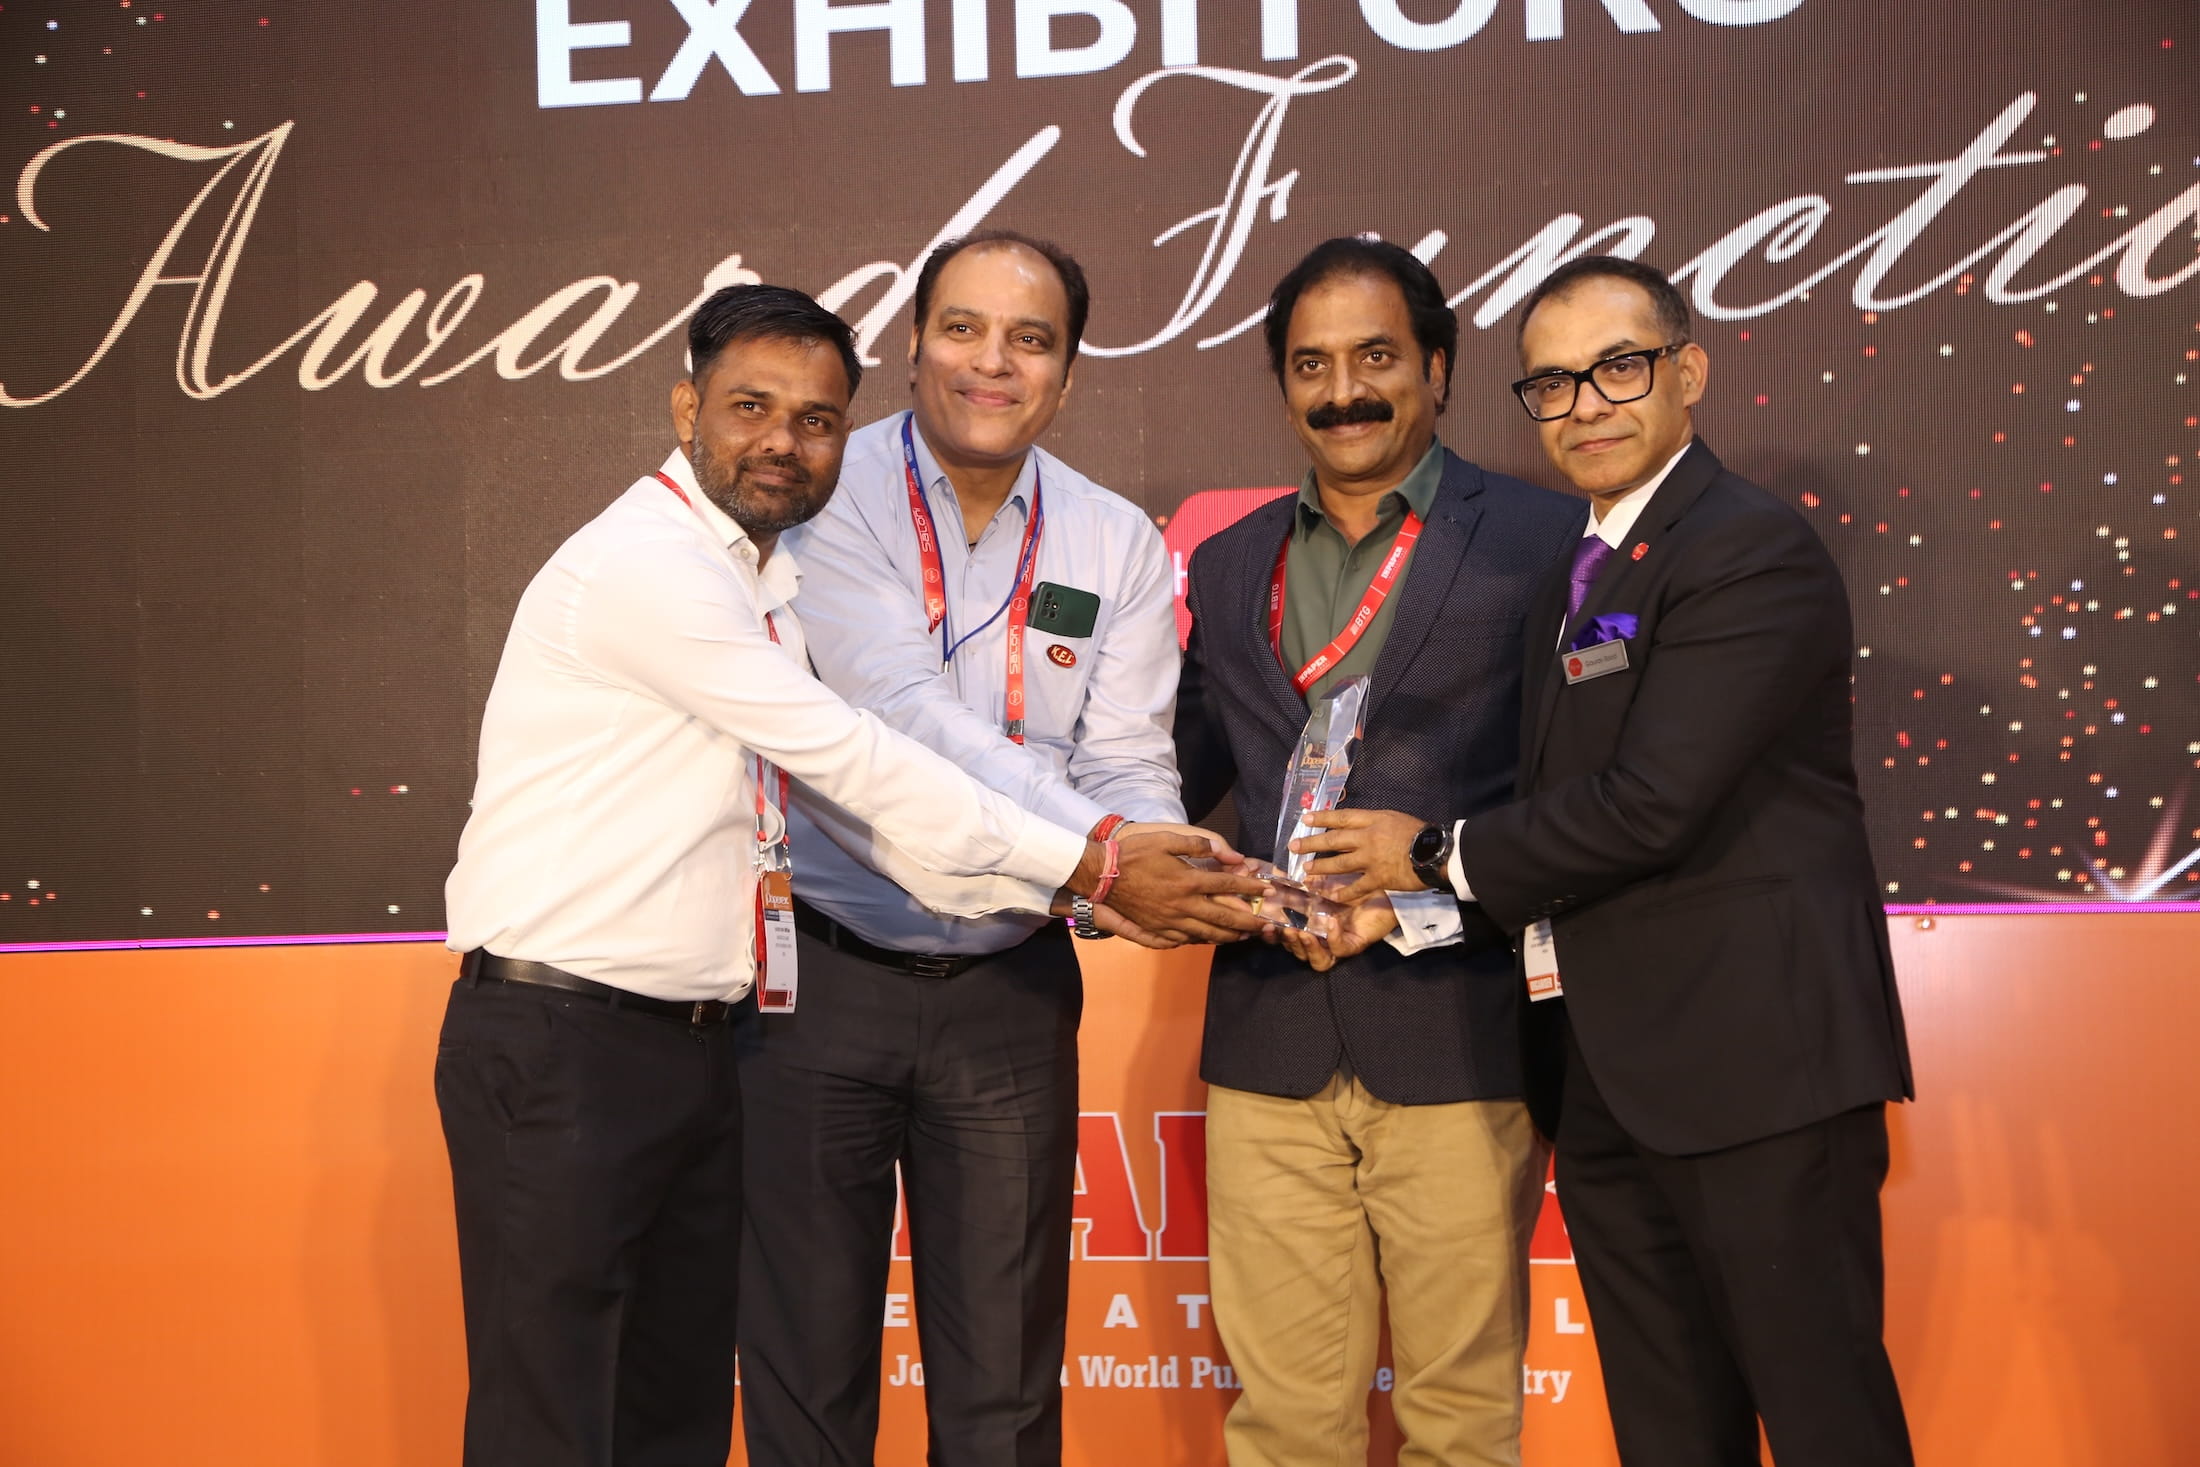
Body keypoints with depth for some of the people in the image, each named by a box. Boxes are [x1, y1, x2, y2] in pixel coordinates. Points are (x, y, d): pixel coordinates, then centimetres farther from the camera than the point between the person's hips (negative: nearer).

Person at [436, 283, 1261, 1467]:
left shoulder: (767, 581, 14)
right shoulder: (642, 563, -14)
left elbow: (849, 786, 11)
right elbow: (855, 760, -16)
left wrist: (1101, 887, 1)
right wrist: (1088, 867, -12)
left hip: (693, 1044, 9)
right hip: (560, 1045, -8)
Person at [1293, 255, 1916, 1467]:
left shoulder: (1755, 553, -12)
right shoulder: (1572, 581, 17)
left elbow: (1648, 804, -21)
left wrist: (1438, 854, -9)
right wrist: (1397, 892, 2)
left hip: (1757, 1060, -9)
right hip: (1608, 1081, 9)